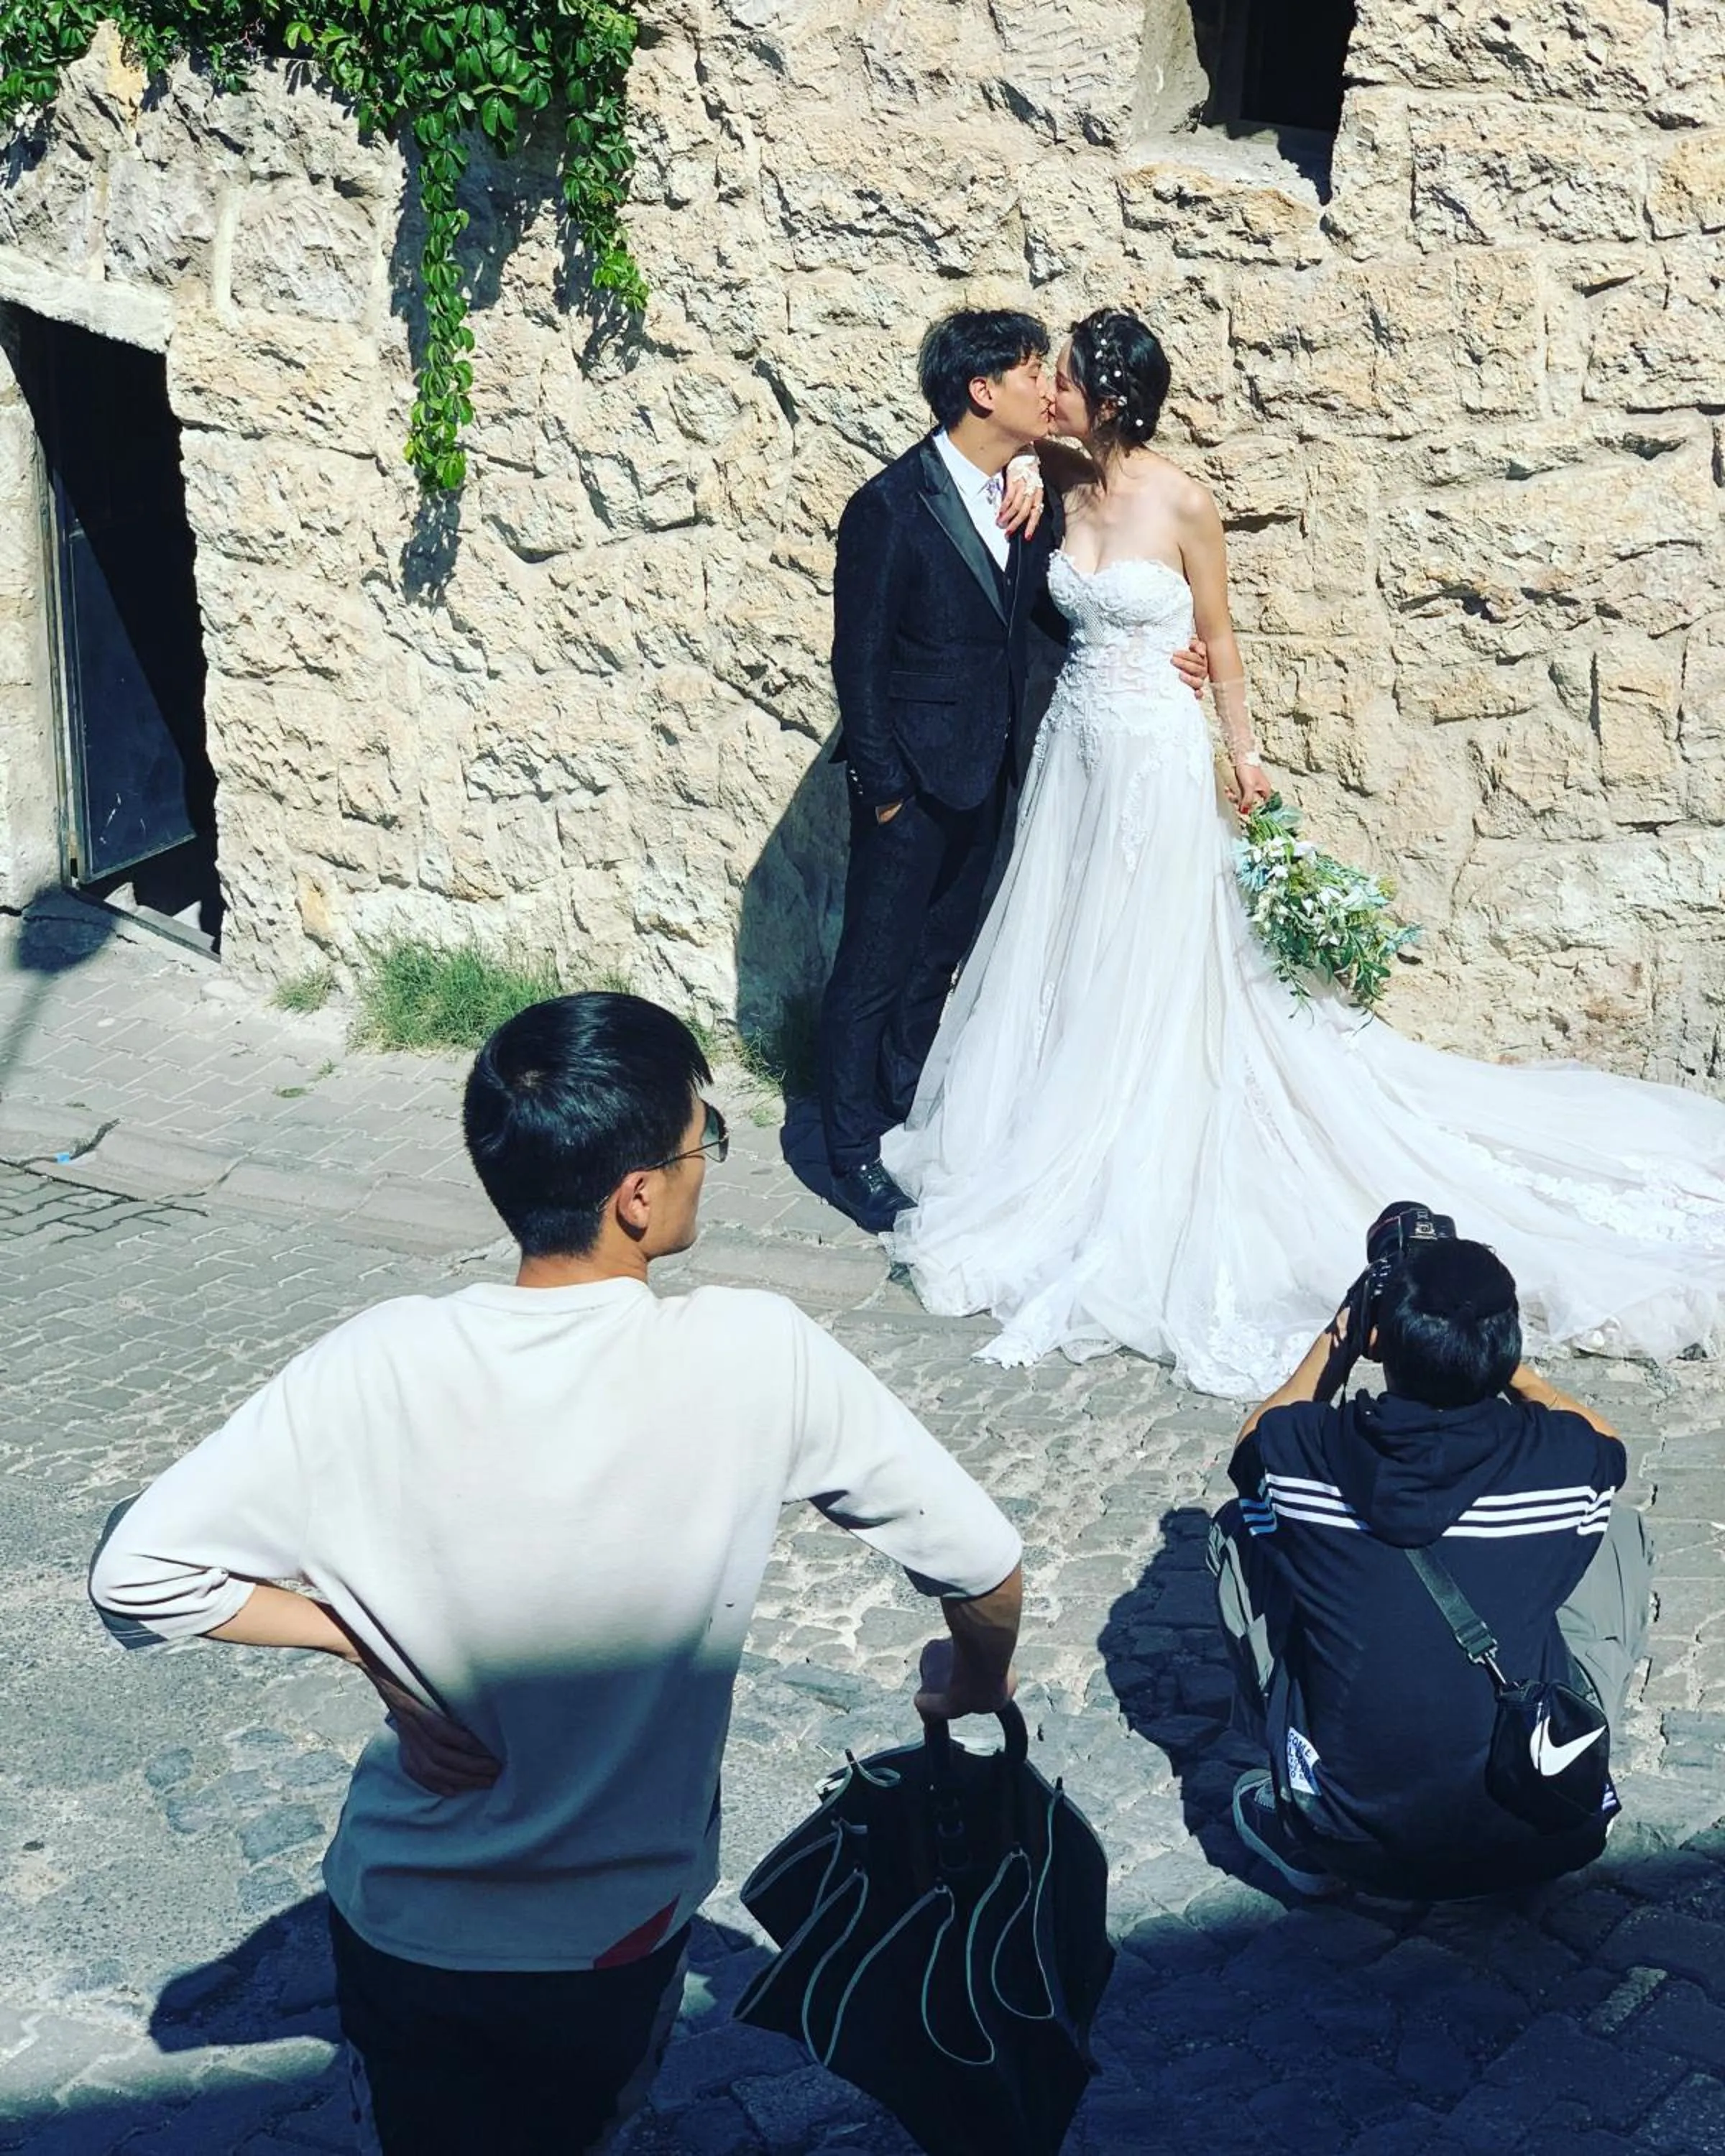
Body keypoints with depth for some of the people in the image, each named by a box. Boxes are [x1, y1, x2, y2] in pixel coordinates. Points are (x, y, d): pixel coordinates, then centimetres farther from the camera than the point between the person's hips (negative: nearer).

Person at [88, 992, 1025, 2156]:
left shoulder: (379, 1369, -21)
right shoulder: (758, 1356, -24)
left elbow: (140, 1571, -18)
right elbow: (984, 1563, -15)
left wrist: (373, 1645, -10)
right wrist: (976, 1687, 6)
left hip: (403, 1925, 1)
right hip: (617, 1937, 0)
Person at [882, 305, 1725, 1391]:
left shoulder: (1184, 504, -13)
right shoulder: (1068, 488, 1)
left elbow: (1219, 637, -4)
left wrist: (1244, 755, -1)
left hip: (1154, 755, -6)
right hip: (1075, 747, 6)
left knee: (1147, 974, 3)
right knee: (1064, 960, 12)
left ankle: (1138, 1190, 17)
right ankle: (1063, 1156, 29)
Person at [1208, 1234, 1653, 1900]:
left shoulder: (1307, 1448, -13)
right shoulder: (1558, 1456, -12)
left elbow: (1252, 1446, 15)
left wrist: (1329, 1344, 24)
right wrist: (1495, 1354, 22)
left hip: (1353, 1838, 0)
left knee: (1239, 1527, 16)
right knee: (1621, 1532, 16)